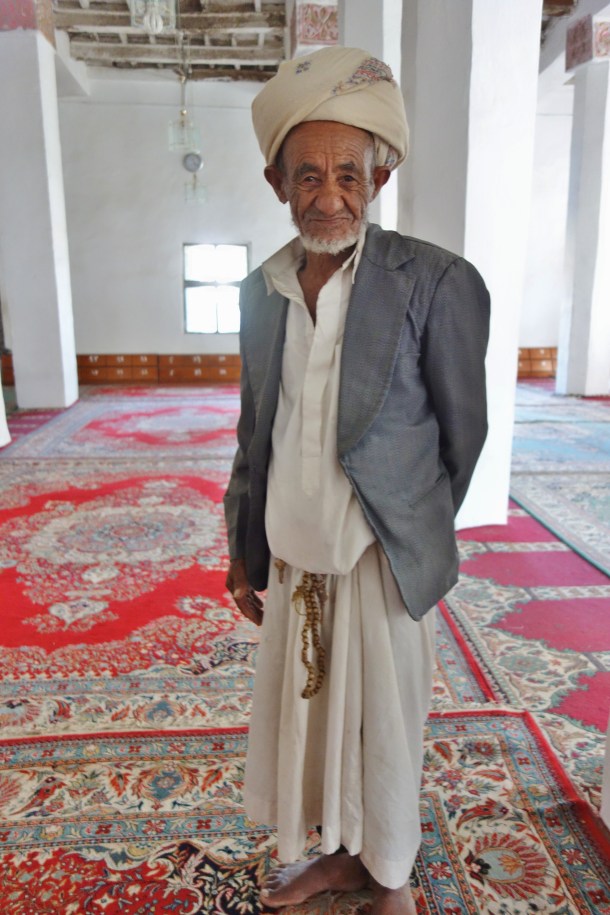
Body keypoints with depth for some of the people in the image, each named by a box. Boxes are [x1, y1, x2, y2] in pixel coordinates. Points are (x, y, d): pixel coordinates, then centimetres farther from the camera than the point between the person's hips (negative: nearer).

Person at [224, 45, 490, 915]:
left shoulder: (437, 283, -13)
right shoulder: (262, 289, 2)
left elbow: (462, 435, -4)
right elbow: (255, 430, 9)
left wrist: (419, 537, 7)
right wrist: (241, 550, 12)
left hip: (380, 561, -4)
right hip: (291, 559, 5)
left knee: (384, 727, 14)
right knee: (304, 713, 20)